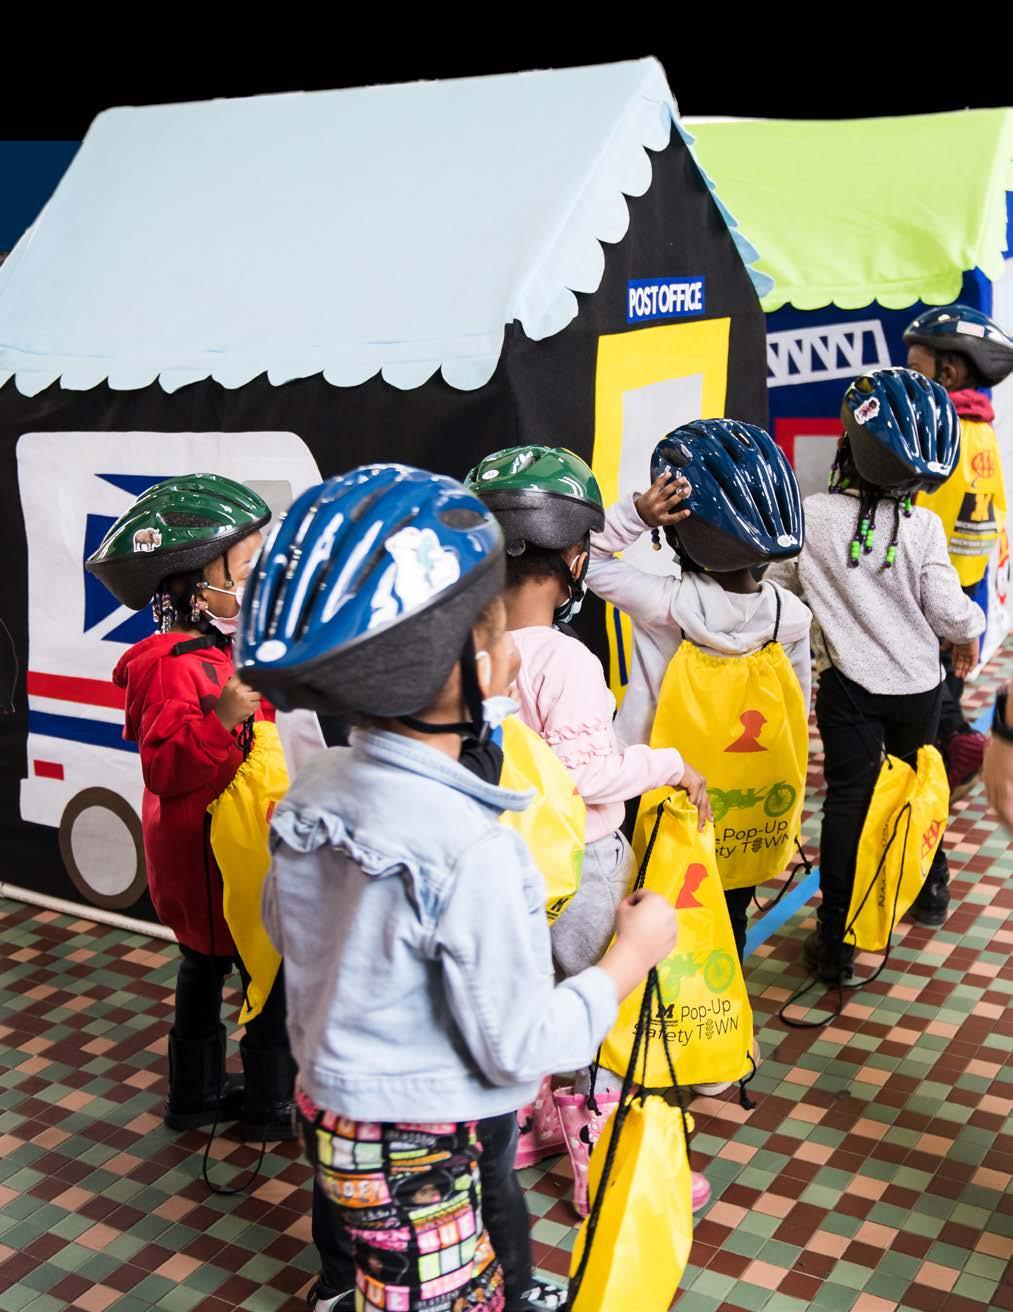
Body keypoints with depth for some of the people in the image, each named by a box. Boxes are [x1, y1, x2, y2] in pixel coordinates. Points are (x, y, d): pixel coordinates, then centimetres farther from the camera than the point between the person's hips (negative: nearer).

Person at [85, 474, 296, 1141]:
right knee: (271, 976, 4)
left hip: (211, 854, 10)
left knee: (206, 967, 21)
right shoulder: (175, 667, -26)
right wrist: (223, 718, -46)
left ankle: (197, 1092, 37)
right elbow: (166, 767, -34)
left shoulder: (218, 649, 6)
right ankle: (271, 1105, 20)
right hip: (218, 855, -10)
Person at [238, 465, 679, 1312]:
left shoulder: (318, 790, -6)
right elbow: (523, 1046, -23)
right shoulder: (471, 849, -31)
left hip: (329, 1108, 8)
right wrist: (634, 954, -11)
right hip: (423, 1156, -7)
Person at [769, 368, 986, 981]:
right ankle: (931, 891, 45)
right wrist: (972, 631, 10)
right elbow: (949, 612, -13)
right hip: (919, 685, 2)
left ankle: (835, 942, 4)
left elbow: (776, 582, -3)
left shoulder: (811, 517, -16)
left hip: (850, 687, -1)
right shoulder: (923, 527, -16)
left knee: (847, 800, 5)